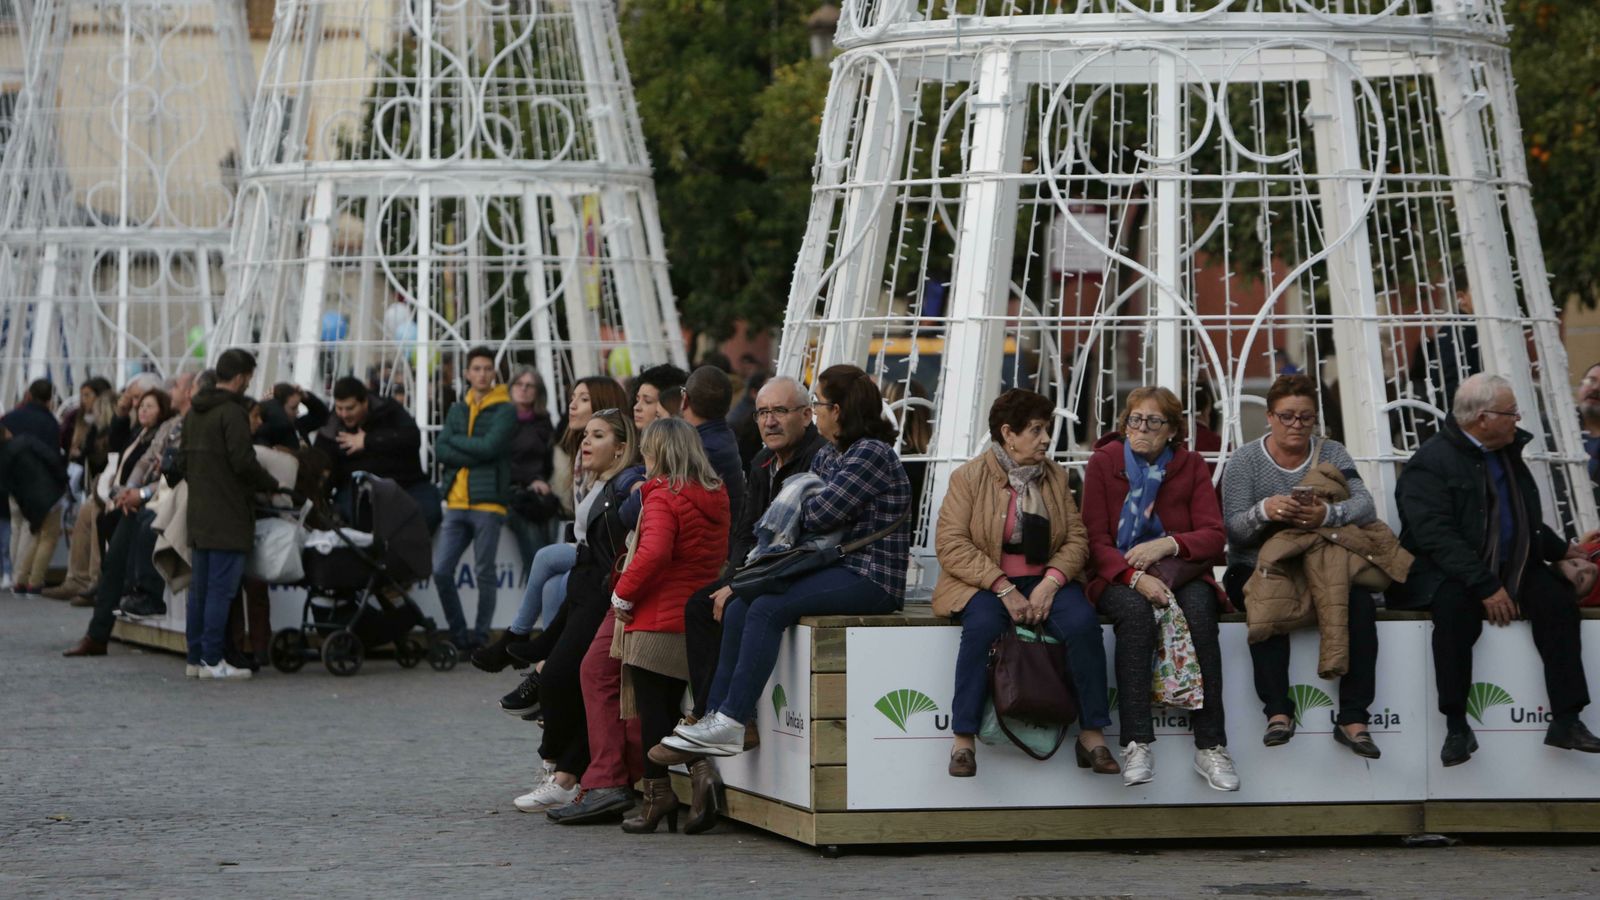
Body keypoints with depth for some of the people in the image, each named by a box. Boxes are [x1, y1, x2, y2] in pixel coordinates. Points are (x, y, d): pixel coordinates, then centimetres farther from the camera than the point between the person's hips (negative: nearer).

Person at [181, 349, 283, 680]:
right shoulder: (233, 412, -14)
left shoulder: (195, 411, 14)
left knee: (200, 587, 12)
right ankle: (212, 660, -8)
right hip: (228, 515, -9)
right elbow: (243, 462, -19)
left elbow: (184, 460, 20)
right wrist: (271, 485, -4)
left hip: (199, 513, 9)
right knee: (221, 587, -7)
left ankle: (195, 658, 15)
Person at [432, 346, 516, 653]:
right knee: (441, 572, -1)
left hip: (488, 502, -5)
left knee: (485, 574, 0)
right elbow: (440, 450, 4)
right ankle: (459, 635, 10)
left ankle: (481, 637, 8)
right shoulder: (457, 411, 16)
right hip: (456, 502, 5)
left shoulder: (504, 410, 1)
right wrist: (474, 455, -10)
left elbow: (490, 446, -14)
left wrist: (456, 441, -1)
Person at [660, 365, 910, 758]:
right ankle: (716, 717, -12)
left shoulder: (872, 454, -11)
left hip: (870, 578, -9)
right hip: (835, 569, 9)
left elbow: (820, 515, -19)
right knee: (739, 608, -7)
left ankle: (731, 723, -26)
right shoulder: (827, 456, 19)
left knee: (769, 608, -25)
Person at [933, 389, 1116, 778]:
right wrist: (1004, 589, -19)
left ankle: (1092, 735, -18)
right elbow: (951, 545, -11)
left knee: (1082, 622, -26)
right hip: (982, 583, -3)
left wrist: (1051, 583, -14)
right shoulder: (969, 477, -2)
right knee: (983, 624, -36)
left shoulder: (1055, 476, 12)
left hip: (1043, 580, 3)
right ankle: (963, 739, -29)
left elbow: (1076, 537, 6)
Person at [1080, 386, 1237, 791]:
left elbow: (1213, 537, -1)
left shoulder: (1191, 466, 8)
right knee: (1135, 613, -36)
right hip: (1119, 577, -1)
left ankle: (1211, 747, -34)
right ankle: (1136, 745, -41)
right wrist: (1135, 577, -22)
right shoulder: (1103, 462, 3)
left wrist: (1169, 544, -21)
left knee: (1199, 611, -33)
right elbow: (1096, 540, -4)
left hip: (1180, 572, 1)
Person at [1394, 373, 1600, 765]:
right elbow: (1436, 536, -23)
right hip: (1445, 573, -7)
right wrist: (1486, 587, -29)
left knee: (1557, 598, -19)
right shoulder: (1431, 463, -13)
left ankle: (1566, 721, -19)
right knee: (1456, 606, -38)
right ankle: (1456, 726, -28)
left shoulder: (1509, 454, 13)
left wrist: (1559, 550, 22)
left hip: (1511, 570, 7)